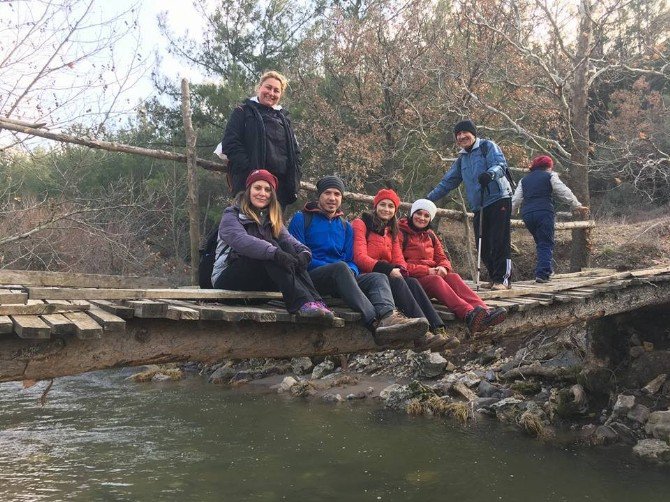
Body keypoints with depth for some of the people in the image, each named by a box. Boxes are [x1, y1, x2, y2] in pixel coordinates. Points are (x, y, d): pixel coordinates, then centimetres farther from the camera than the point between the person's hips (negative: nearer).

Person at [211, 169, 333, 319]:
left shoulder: (272, 220, 17)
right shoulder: (232, 215, -3)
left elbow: (289, 240, -4)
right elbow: (241, 240, -26)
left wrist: (304, 253, -27)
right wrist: (275, 252, -40)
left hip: (260, 282, 5)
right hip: (227, 277, -5)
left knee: (287, 249, -20)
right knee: (270, 248, -28)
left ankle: (314, 302, -38)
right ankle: (301, 303, -45)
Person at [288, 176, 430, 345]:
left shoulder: (346, 226, 21)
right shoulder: (301, 219, 5)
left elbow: (350, 261, 16)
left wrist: (351, 272, -9)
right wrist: (332, 267, -16)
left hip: (338, 280, 6)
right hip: (311, 277, -5)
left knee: (379, 277, -18)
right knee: (341, 267, -35)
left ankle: (387, 317, -52)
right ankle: (375, 322, -49)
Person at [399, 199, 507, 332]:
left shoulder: (430, 235, 20)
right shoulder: (401, 234, 0)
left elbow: (442, 258, 17)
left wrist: (443, 267, -9)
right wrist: (426, 270, -16)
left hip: (432, 274, 5)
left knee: (453, 277, -26)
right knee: (436, 280, -35)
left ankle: (484, 311, -50)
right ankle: (469, 314, -59)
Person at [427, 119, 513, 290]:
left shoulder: (487, 146, 1)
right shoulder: (462, 159, 20)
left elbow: (501, 164, -16)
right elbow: (448, 181, 24)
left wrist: (490, 173, -38)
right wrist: (429, 198, 19)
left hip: (499, 199, -6)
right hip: (478, 206, 7)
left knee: (499, 241, -11)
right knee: (483, 246, 2)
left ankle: (503, 279, -5)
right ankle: (494, 278, 12)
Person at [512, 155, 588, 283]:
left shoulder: (524, 180, 21)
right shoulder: (550, 176, 8)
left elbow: (516, 200, 16)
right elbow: (564, 192, 5)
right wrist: (577, 206, 11)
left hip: (527, 214, 5)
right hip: (544, 212, -5)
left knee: (540, 242, 17)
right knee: (546, 244, -4)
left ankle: (546, 270, 18)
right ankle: (542, 273, -16)